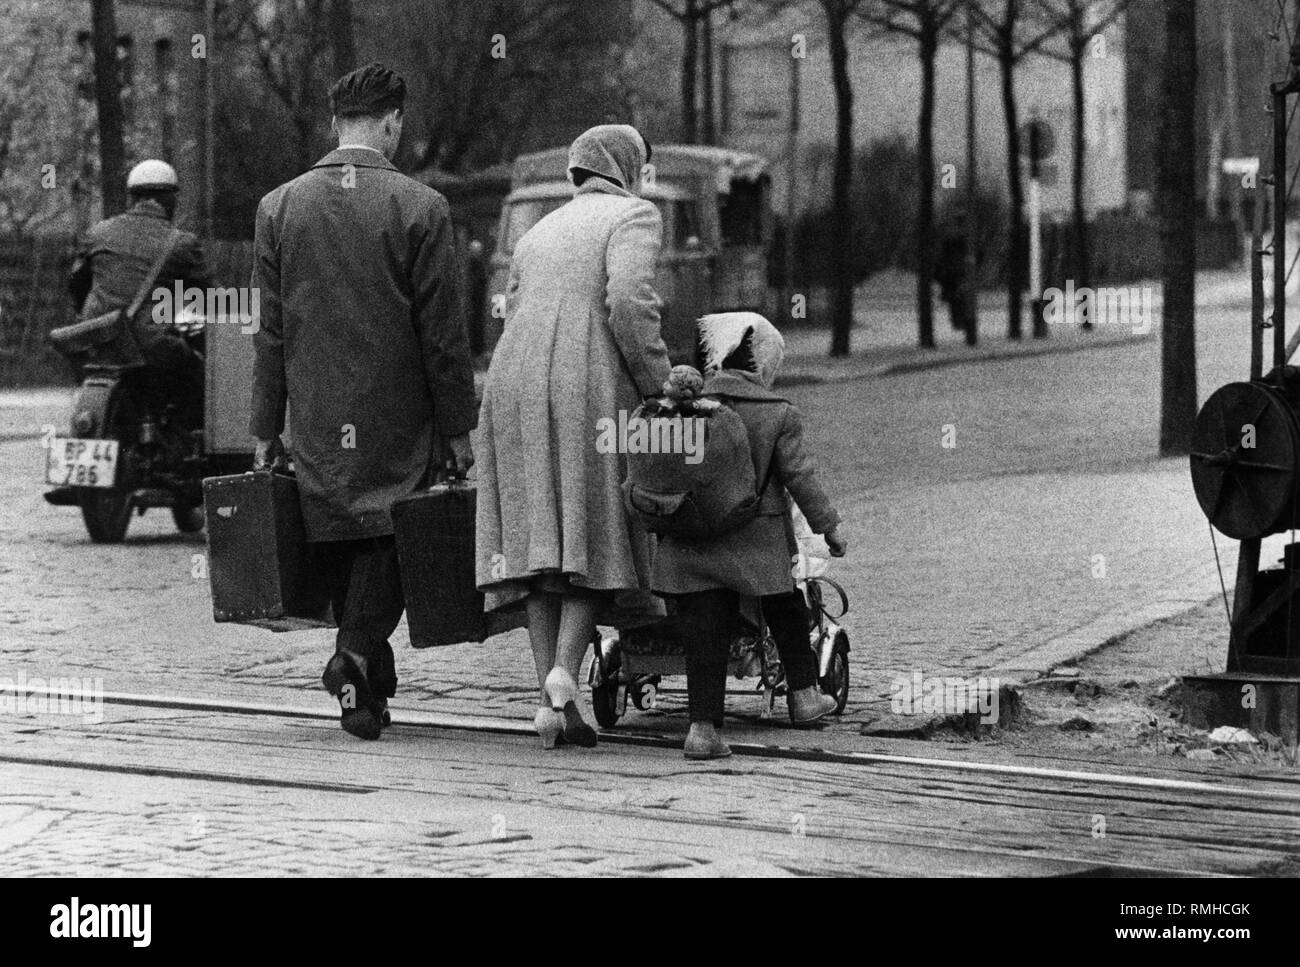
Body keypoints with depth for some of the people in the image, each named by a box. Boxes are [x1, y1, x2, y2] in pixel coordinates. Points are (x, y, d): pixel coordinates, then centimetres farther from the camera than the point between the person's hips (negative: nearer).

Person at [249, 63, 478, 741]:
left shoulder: (278, 207, 3)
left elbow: (268, 330, 5)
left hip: (316, 425, 3)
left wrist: (265, 429, 9)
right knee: (386, 540, 4)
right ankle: (356, 653, -17)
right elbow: (442, 332, -5)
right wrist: (458, 430, 1)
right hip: (399, 421, -3)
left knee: (336, 547, 12)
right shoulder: (421, 208, -6)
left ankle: (371, 686, 15)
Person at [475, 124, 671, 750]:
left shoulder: (537, 235, 26)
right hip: (589, 389, -5)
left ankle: (552, 699, 0)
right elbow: (630, 302, -13)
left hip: (515, 390, 5)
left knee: (539, 540, 5)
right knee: (596, 537, 2)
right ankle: (565, 668, -19)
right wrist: (658, 387, -5)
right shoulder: (633, 216, 5)